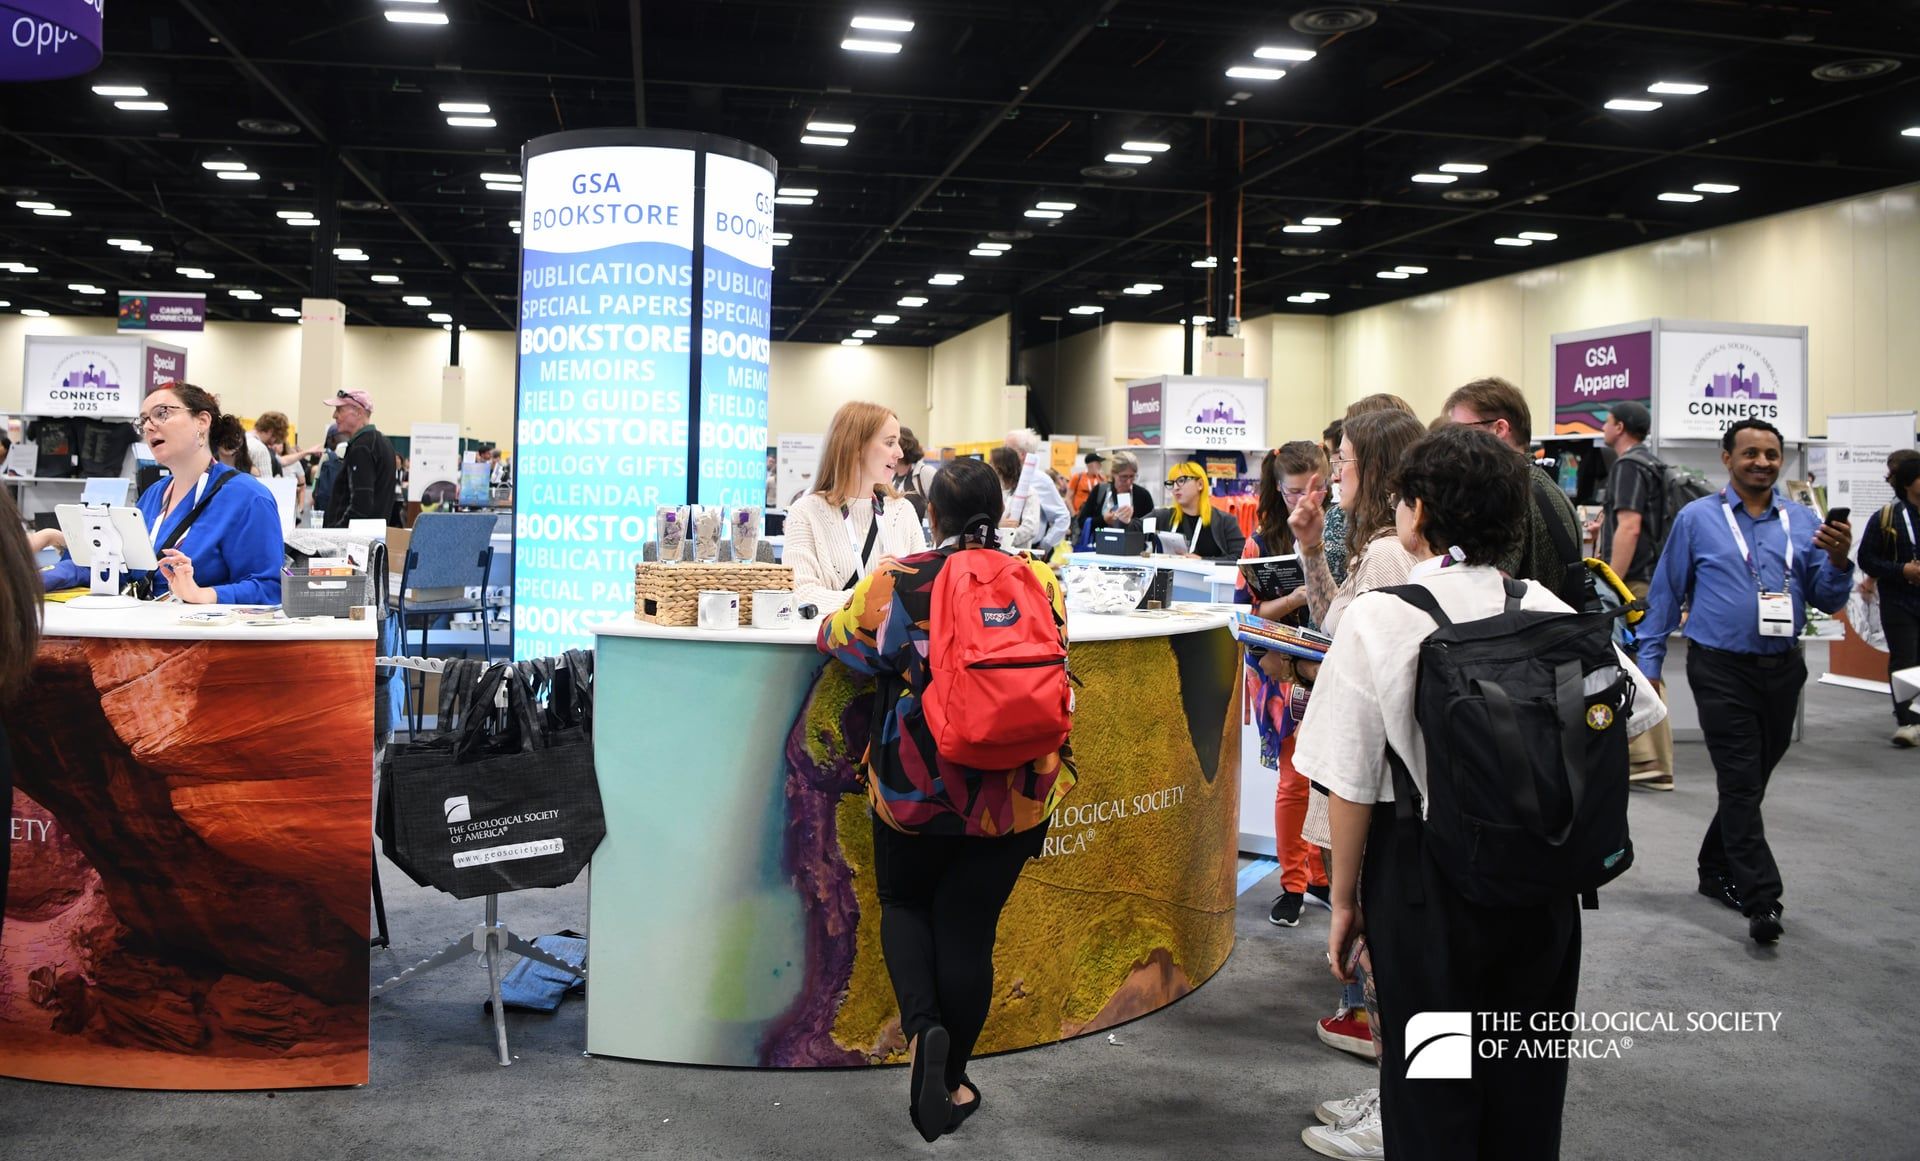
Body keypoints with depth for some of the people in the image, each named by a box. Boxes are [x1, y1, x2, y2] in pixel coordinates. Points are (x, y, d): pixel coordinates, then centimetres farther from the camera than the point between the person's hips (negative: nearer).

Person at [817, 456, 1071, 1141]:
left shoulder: (894, 584, -10)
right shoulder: (1039, 583, -4)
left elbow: (837, 639, 8)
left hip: (915, 787, -1)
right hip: (1011, 795, 2)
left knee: (904, 905, 21)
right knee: (968, 929, 12)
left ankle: (922, 1027, -3)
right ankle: (952, 1081, 24)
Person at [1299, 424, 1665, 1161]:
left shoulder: (1378, 617, -15)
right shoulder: (1545, 609, -5)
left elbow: (1352, 784, -14)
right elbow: (1635, 709, 1)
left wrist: (1344, 899, -3)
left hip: (1427, 880, -3)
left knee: (1430, 1101, 13)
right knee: (1526, 1085, 21)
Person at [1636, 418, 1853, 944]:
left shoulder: (1803, 522, 8)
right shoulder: (1697, 519, 0)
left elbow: (1827, 601, 7)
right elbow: (1665, 595, 2)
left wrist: (1839, 560, -14)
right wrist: (1648, 664, -1)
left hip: (1783, 669, 4)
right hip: (1722, 669, -4)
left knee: (1751, 781, 14)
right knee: (1741, 783, -7)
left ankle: (1716, 870, 30)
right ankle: (1761, 899, -6)